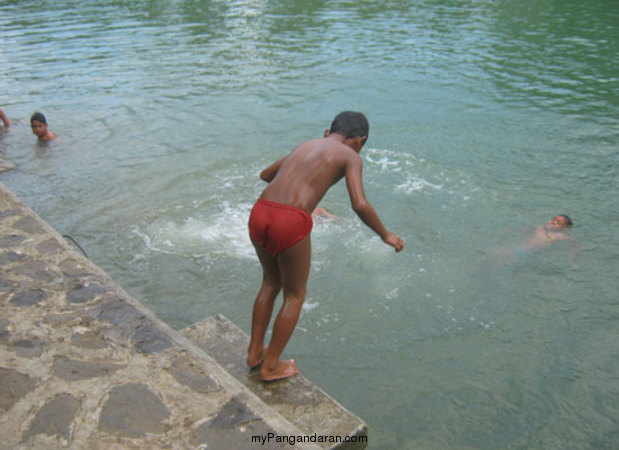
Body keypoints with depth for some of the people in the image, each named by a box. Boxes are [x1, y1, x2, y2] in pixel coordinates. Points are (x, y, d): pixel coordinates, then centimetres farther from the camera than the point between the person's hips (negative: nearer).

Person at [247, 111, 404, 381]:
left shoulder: (304, 145, 27)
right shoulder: (350, 156, 9)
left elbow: (265, 174, 42)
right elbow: (360, 206, -6)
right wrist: (385, 235, 11)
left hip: (259, 214, 6)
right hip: (291, 224, -6)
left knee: (271, 283, 29)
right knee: (295, 295, 18)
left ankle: (254, 352, 40)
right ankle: (271, 366, 29)